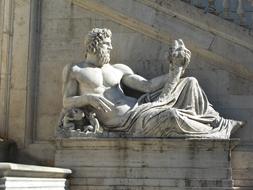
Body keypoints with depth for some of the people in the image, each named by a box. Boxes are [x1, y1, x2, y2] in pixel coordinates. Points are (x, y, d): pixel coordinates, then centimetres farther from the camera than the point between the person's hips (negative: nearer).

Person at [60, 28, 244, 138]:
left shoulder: (118, 69, 17)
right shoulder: (74, 70, 7)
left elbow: (147, 86, 10)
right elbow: (66, 102, 0)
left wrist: (175, 70, -2)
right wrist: (88, 98, -20)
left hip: (138, 106, 7)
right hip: (122, 122, -7)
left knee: (190, 83, 5)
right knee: (171, 115, -33)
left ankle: (219, 123, 8)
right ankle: (217, 134, -12)